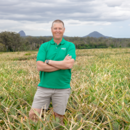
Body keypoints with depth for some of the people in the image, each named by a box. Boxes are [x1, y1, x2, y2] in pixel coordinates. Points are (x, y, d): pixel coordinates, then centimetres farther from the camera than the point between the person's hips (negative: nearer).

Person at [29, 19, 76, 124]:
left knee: (59, 117, 9)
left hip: (62, 88, -1)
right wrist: (62, 64, -12)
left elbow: (70, 64, -13)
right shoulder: (44, 46, 5)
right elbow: (40, 66, -8)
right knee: (33, 114, -2)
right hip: (44, 87, 1)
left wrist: (48, 61, -10)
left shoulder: (70, 46, 3)